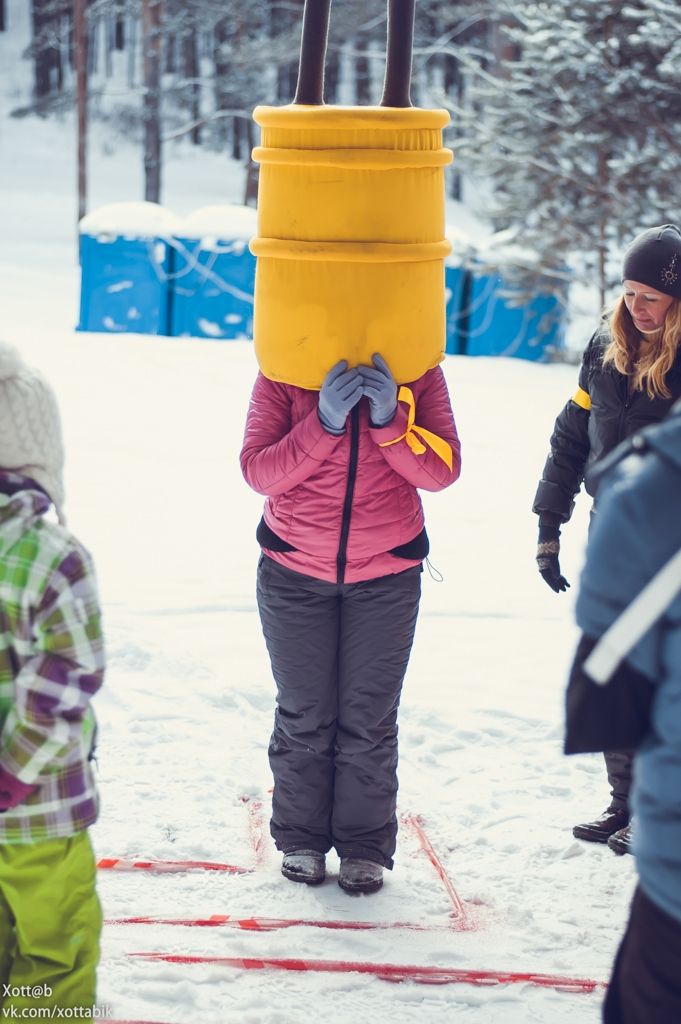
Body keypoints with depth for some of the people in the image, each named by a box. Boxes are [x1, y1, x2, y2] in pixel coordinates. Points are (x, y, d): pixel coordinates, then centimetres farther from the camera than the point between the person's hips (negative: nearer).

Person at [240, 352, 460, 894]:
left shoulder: (418, 372, -7)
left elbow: (442, 470, -12)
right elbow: (258, 471, -17)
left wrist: (390, 419, -27)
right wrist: (324, 423, -30)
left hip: (387, 573, 0)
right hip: (295, 571, 0)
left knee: (369, 719, 4)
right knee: (304, 716, 8)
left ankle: (365, 847, 16)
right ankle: (301, 839, 23)